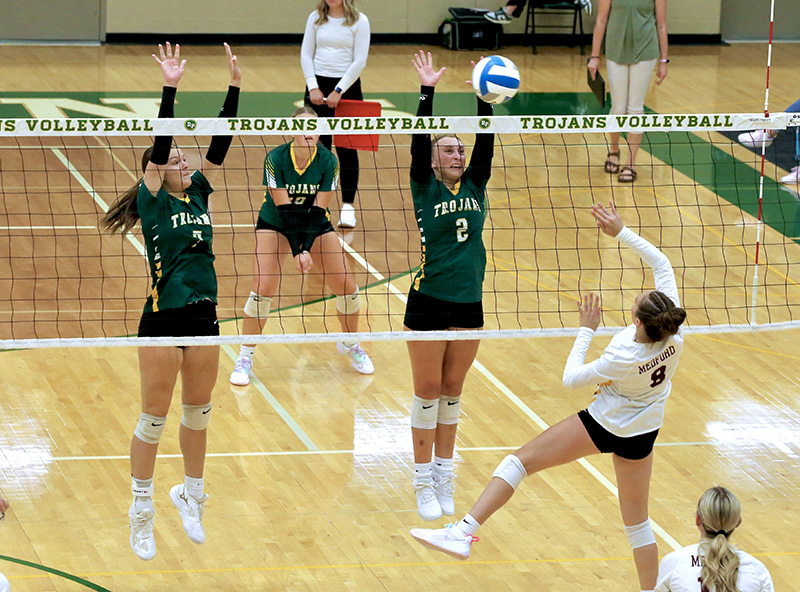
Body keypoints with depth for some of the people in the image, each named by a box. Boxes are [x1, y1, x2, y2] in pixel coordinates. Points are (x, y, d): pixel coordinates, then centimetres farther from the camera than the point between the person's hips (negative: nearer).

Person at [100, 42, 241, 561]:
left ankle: (191, 495, 32)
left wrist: (235, 84, -6)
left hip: (204, 314, 5)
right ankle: (142, 511, 12)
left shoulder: (198, 193, 8)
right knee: (155, 418, 2)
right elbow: (159, 145, -18)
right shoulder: (152, 200, -6)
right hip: (164, 318, -5)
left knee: (198, 411, 15)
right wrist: (170, 89, -26)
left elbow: (221, 142, 2)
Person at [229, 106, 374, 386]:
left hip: (316, 225, 2)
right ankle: (245, 358, -3)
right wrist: (296, 251, -29)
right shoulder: (276, 159, -24)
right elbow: (284, 207, -25)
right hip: (275, 223, -2)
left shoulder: (328, 161, -19)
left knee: (347, 287, -4)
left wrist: (307, 248, -26)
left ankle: (350, 344, 22)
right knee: (263, 289, -17)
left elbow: (318, 209, -18)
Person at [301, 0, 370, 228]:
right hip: (318, 84, 2)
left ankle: (348, 205, 5)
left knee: (346, 148, 0)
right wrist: (313, 87, -7)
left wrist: (338, 91, -13)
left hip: (347, 87, -2)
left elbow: (360, 61, -8)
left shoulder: (360, 21, -4)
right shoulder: (316, 18, 5)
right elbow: (306, 54, 5)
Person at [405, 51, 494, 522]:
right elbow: (420, 140, -14)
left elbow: (486, 142, -3)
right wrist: (428, 92, -20)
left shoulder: (475, 185, 7)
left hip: (469, 304, 4)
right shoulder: (425, 188, -3)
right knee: (428, 391, 2)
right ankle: (425, 481, 8)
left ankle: (445, 475, 21)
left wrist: (484, 98, -12)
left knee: (452, 391, 12)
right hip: (429, 303, -4)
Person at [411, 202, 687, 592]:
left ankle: (463, 532, -11)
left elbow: (571, 378, -14)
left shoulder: (623, 359, -32)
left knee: (521, 459, -2)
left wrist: (586, 330, -7)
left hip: (604, 426, -6)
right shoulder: (675, 335, -20)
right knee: (637, 521, 16)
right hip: (643, 435, 6)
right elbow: (661, 263, -7)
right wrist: (620, 232, -6)